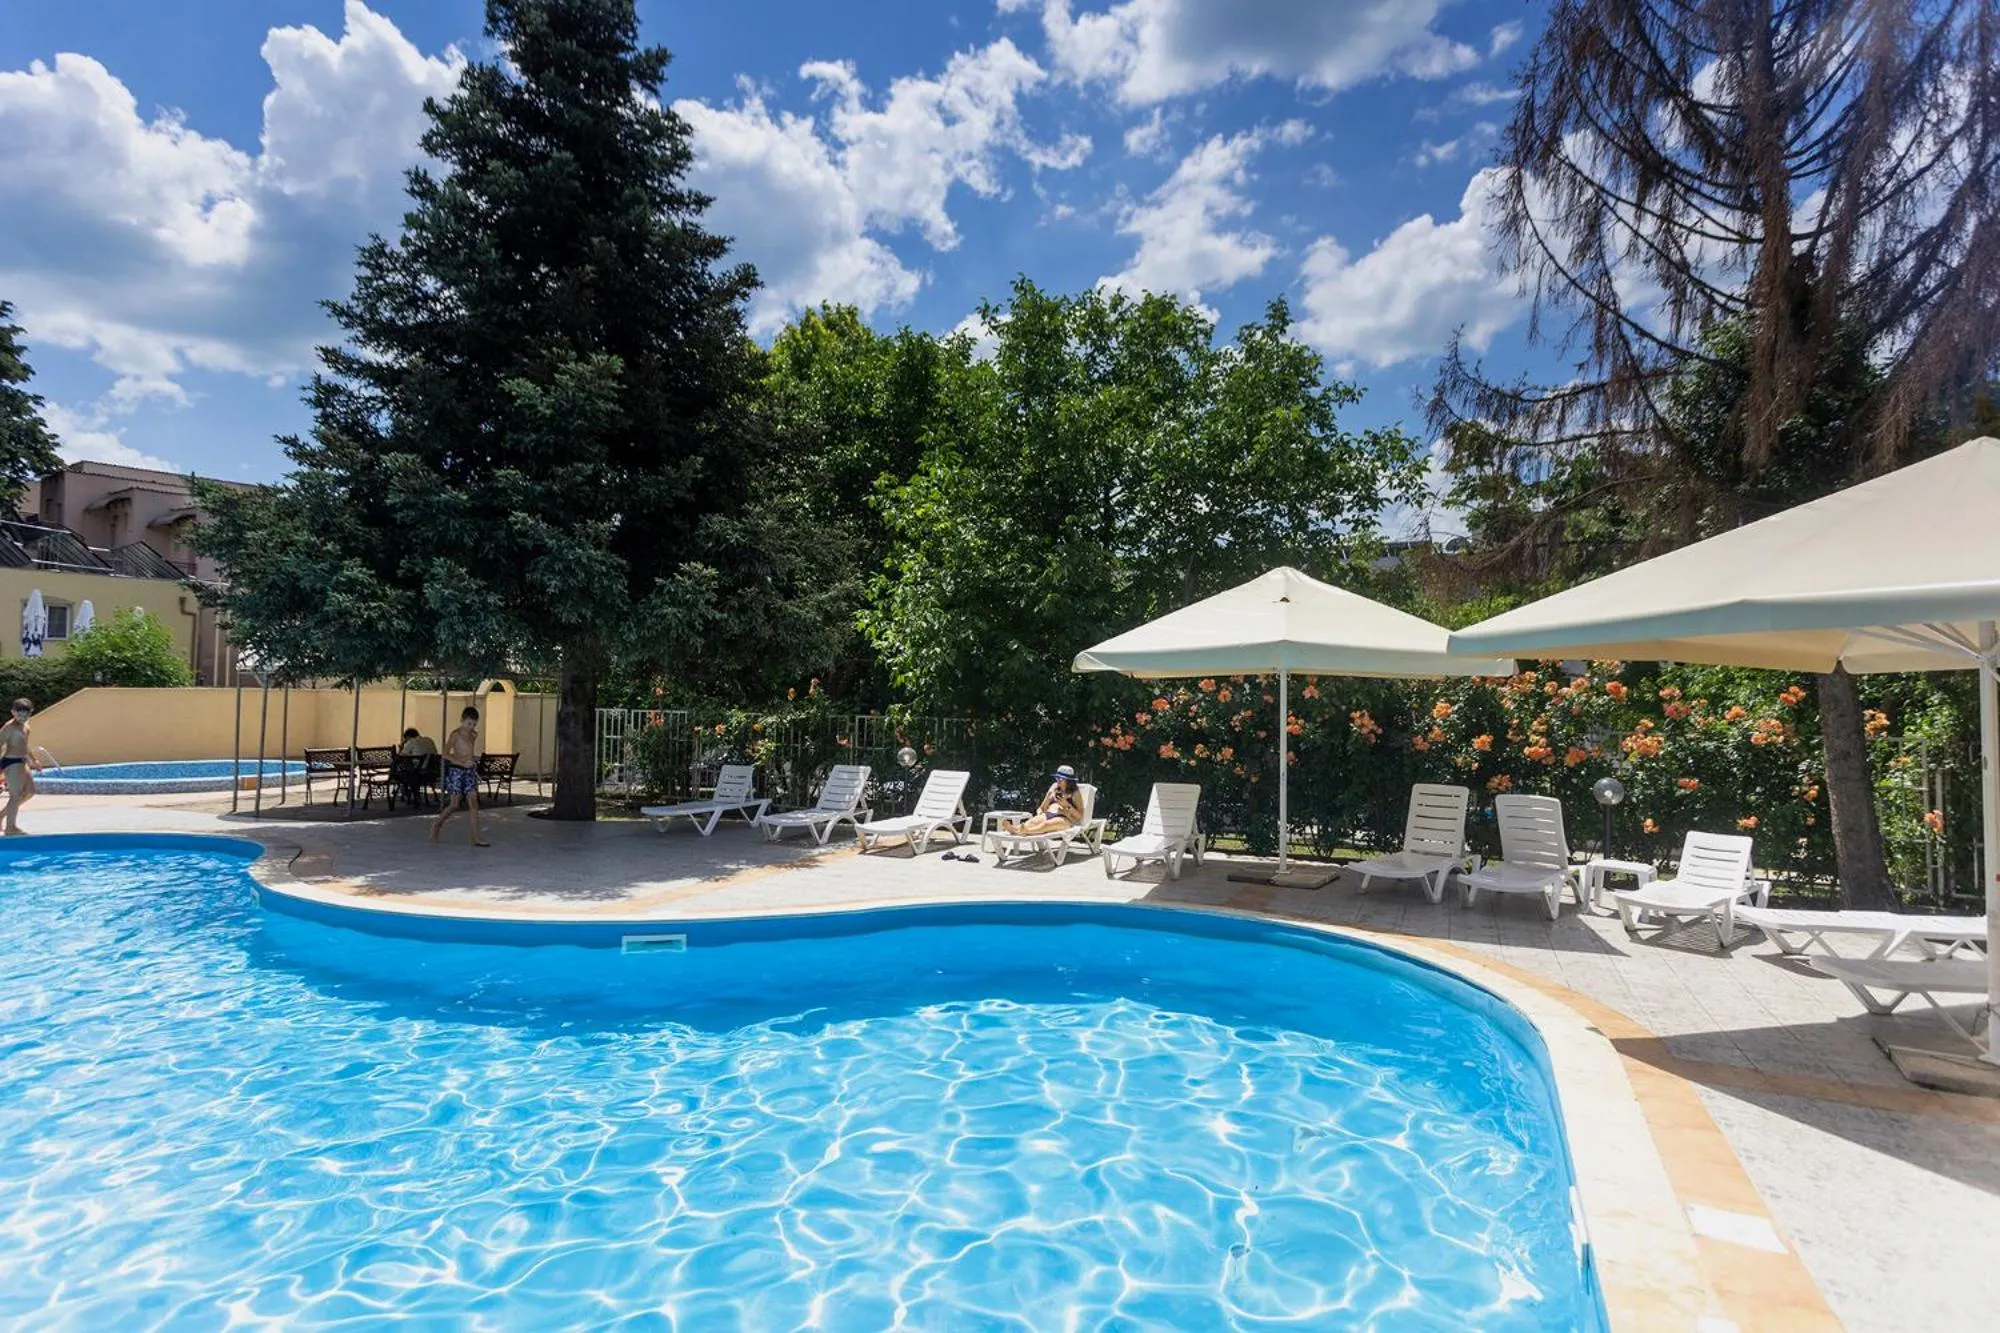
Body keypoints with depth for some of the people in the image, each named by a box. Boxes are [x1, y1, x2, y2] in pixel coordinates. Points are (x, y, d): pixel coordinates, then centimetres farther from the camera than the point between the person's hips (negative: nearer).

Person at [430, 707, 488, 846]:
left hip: (470, 771, 5)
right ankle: (437, 823, 26)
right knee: (454, 804, -4)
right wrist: (462, 763, -21)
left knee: (473, 803, -3)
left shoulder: (474, 735, 12)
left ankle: (476, 837, -5)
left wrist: (474, 758, 7)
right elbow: (446, 754, -14)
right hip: (456, 771, -5)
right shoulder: (455, 735, -8)